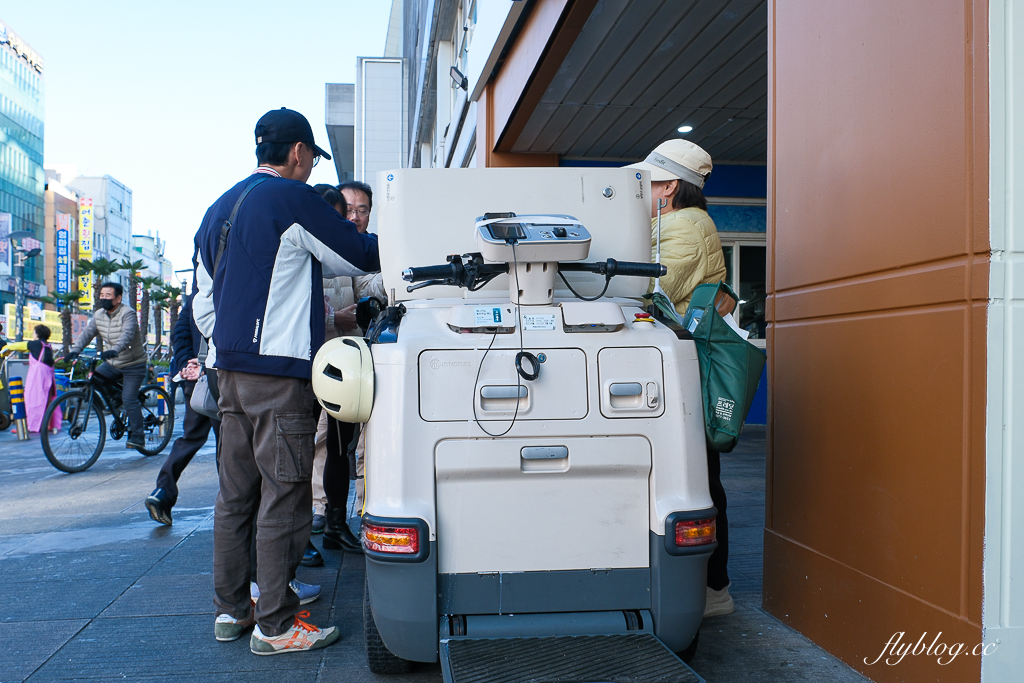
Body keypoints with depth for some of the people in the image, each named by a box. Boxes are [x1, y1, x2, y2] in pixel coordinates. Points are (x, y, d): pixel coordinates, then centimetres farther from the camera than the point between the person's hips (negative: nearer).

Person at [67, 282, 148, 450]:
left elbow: (127, 335, -34)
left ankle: (137, 437, -5)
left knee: (129, 399, -14)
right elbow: (87, 333, -6)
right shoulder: (98, 315, 3)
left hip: (133, 365, -7)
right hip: (112, 364, 7)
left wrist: (114, 350, -52)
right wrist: (75, 350, -23)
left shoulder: (128, 314, -18)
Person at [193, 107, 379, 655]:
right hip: (280, 371, -9)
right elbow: (360, 256, -2)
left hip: (230, 370, 9)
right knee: (284, 499, -3)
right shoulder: (293, 199, -7)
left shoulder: (219, 209, 18)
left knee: (235, 494, 13)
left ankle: (230, 609, 21)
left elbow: (202, 300, 20)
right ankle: (275, 626, 2)